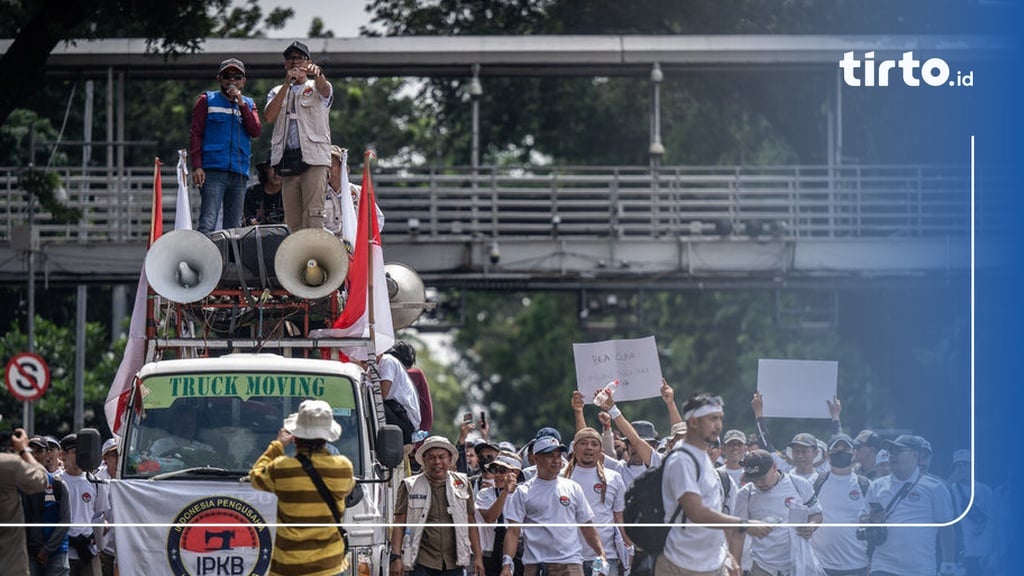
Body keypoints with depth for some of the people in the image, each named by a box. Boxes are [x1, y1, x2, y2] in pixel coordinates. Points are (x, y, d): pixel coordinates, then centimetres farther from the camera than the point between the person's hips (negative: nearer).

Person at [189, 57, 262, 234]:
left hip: (239, 173, 4)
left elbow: (256, 132, 3)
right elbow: (195, 134, 3)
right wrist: (196, 166, -9)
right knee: (207, 225, -17)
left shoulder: (248, 104, 19)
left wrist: (241, 104, -5)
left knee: (234, 227, 4)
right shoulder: (207, 100, 9)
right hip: (213, 171, -4)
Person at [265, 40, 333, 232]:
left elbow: (324, 88, -15)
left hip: (314, 158, -4)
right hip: (287, 158, 4)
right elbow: (269, 116, 1)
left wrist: (317, 73, -39)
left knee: (313, 214, -15)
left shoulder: (316, 88, 11)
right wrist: (287, 83, -5)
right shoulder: (277, 92, 20)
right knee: (292, 219, 2)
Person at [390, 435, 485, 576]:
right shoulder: (410, 487, 4)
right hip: (422, 563, -2)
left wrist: (478, 556, 8)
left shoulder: (462, 485, 11)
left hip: (454, 563, 2)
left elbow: (471, 523, 13)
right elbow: (399, 524, 1)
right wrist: (396, 556, -9)